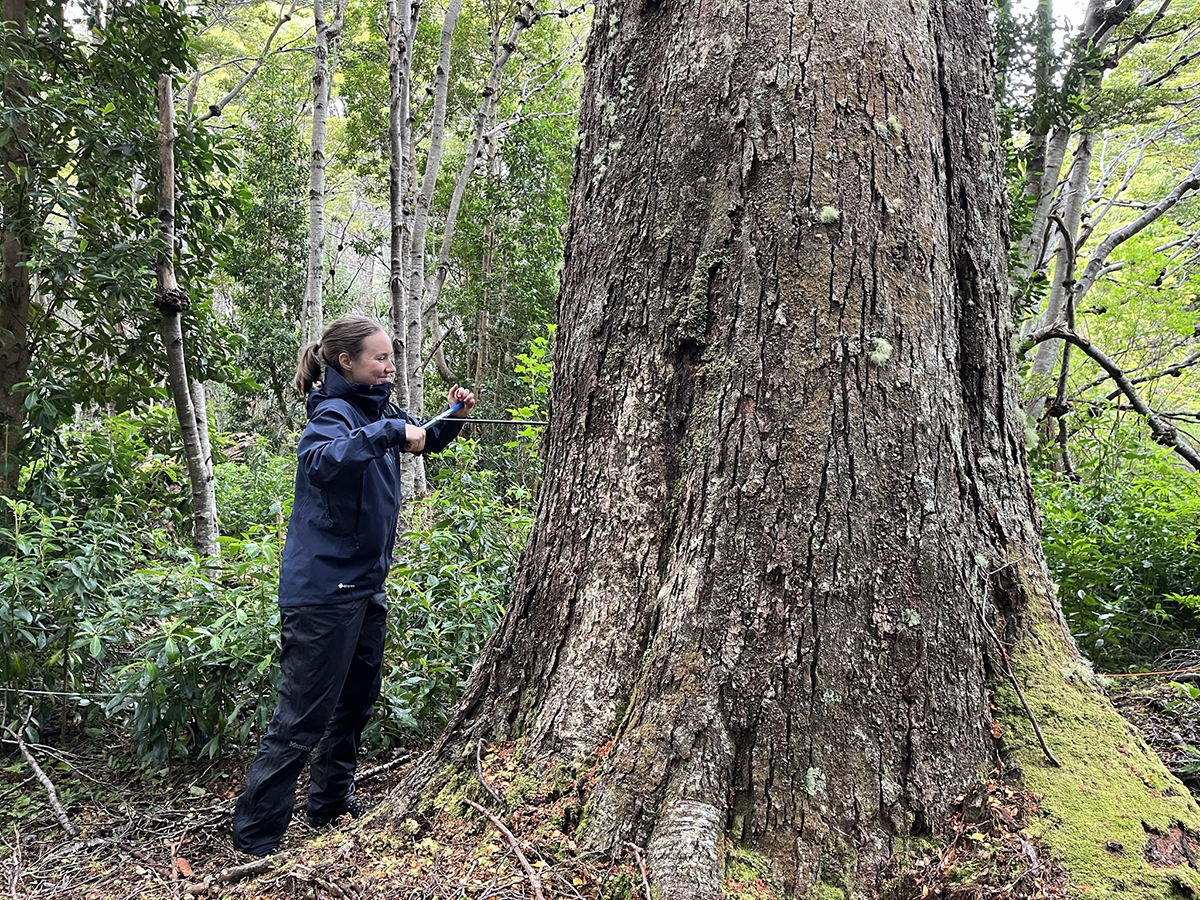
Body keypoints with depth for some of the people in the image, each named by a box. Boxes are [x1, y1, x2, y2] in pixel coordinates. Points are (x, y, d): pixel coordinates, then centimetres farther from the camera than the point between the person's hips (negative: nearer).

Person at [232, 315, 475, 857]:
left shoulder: (376, 410, 10)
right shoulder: (334, 412, -16)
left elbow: (423, 440, 26)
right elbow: (320, 458, -39)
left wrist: (453, 418, 7)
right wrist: (390, 433, -36)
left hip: (365, 584, 10)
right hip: (324, 591, -10)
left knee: (357, 700, 22)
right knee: (302, 719, -3)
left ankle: (331, 804, 39)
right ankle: (254, 841, 10)